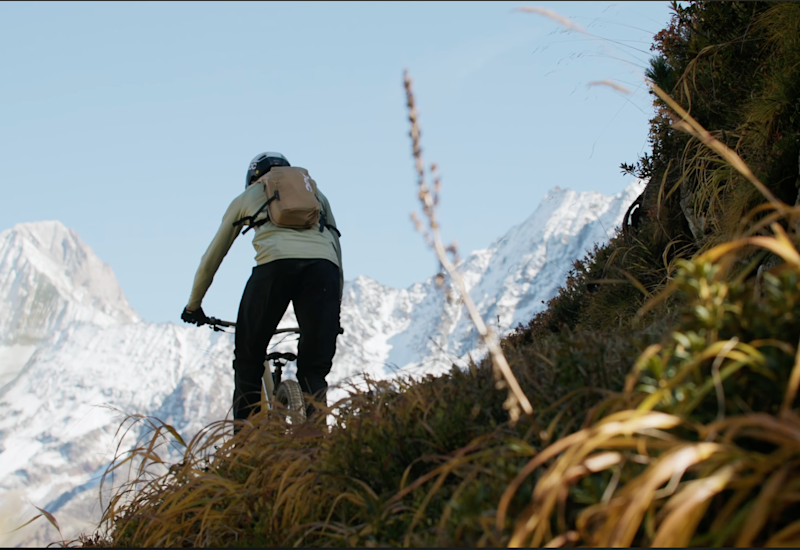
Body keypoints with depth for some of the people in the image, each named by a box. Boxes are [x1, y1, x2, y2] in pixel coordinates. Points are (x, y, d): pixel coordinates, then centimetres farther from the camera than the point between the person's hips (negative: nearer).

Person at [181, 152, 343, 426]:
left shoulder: (247, 197, 32)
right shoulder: (315, 192, 37)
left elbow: (212, 258, 37)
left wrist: (193, 305, 48)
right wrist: (335, 308, 41)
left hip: (276, 263, -2)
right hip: (324, 265, 2)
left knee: (248, 361, 13)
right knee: (314, 370, 7)